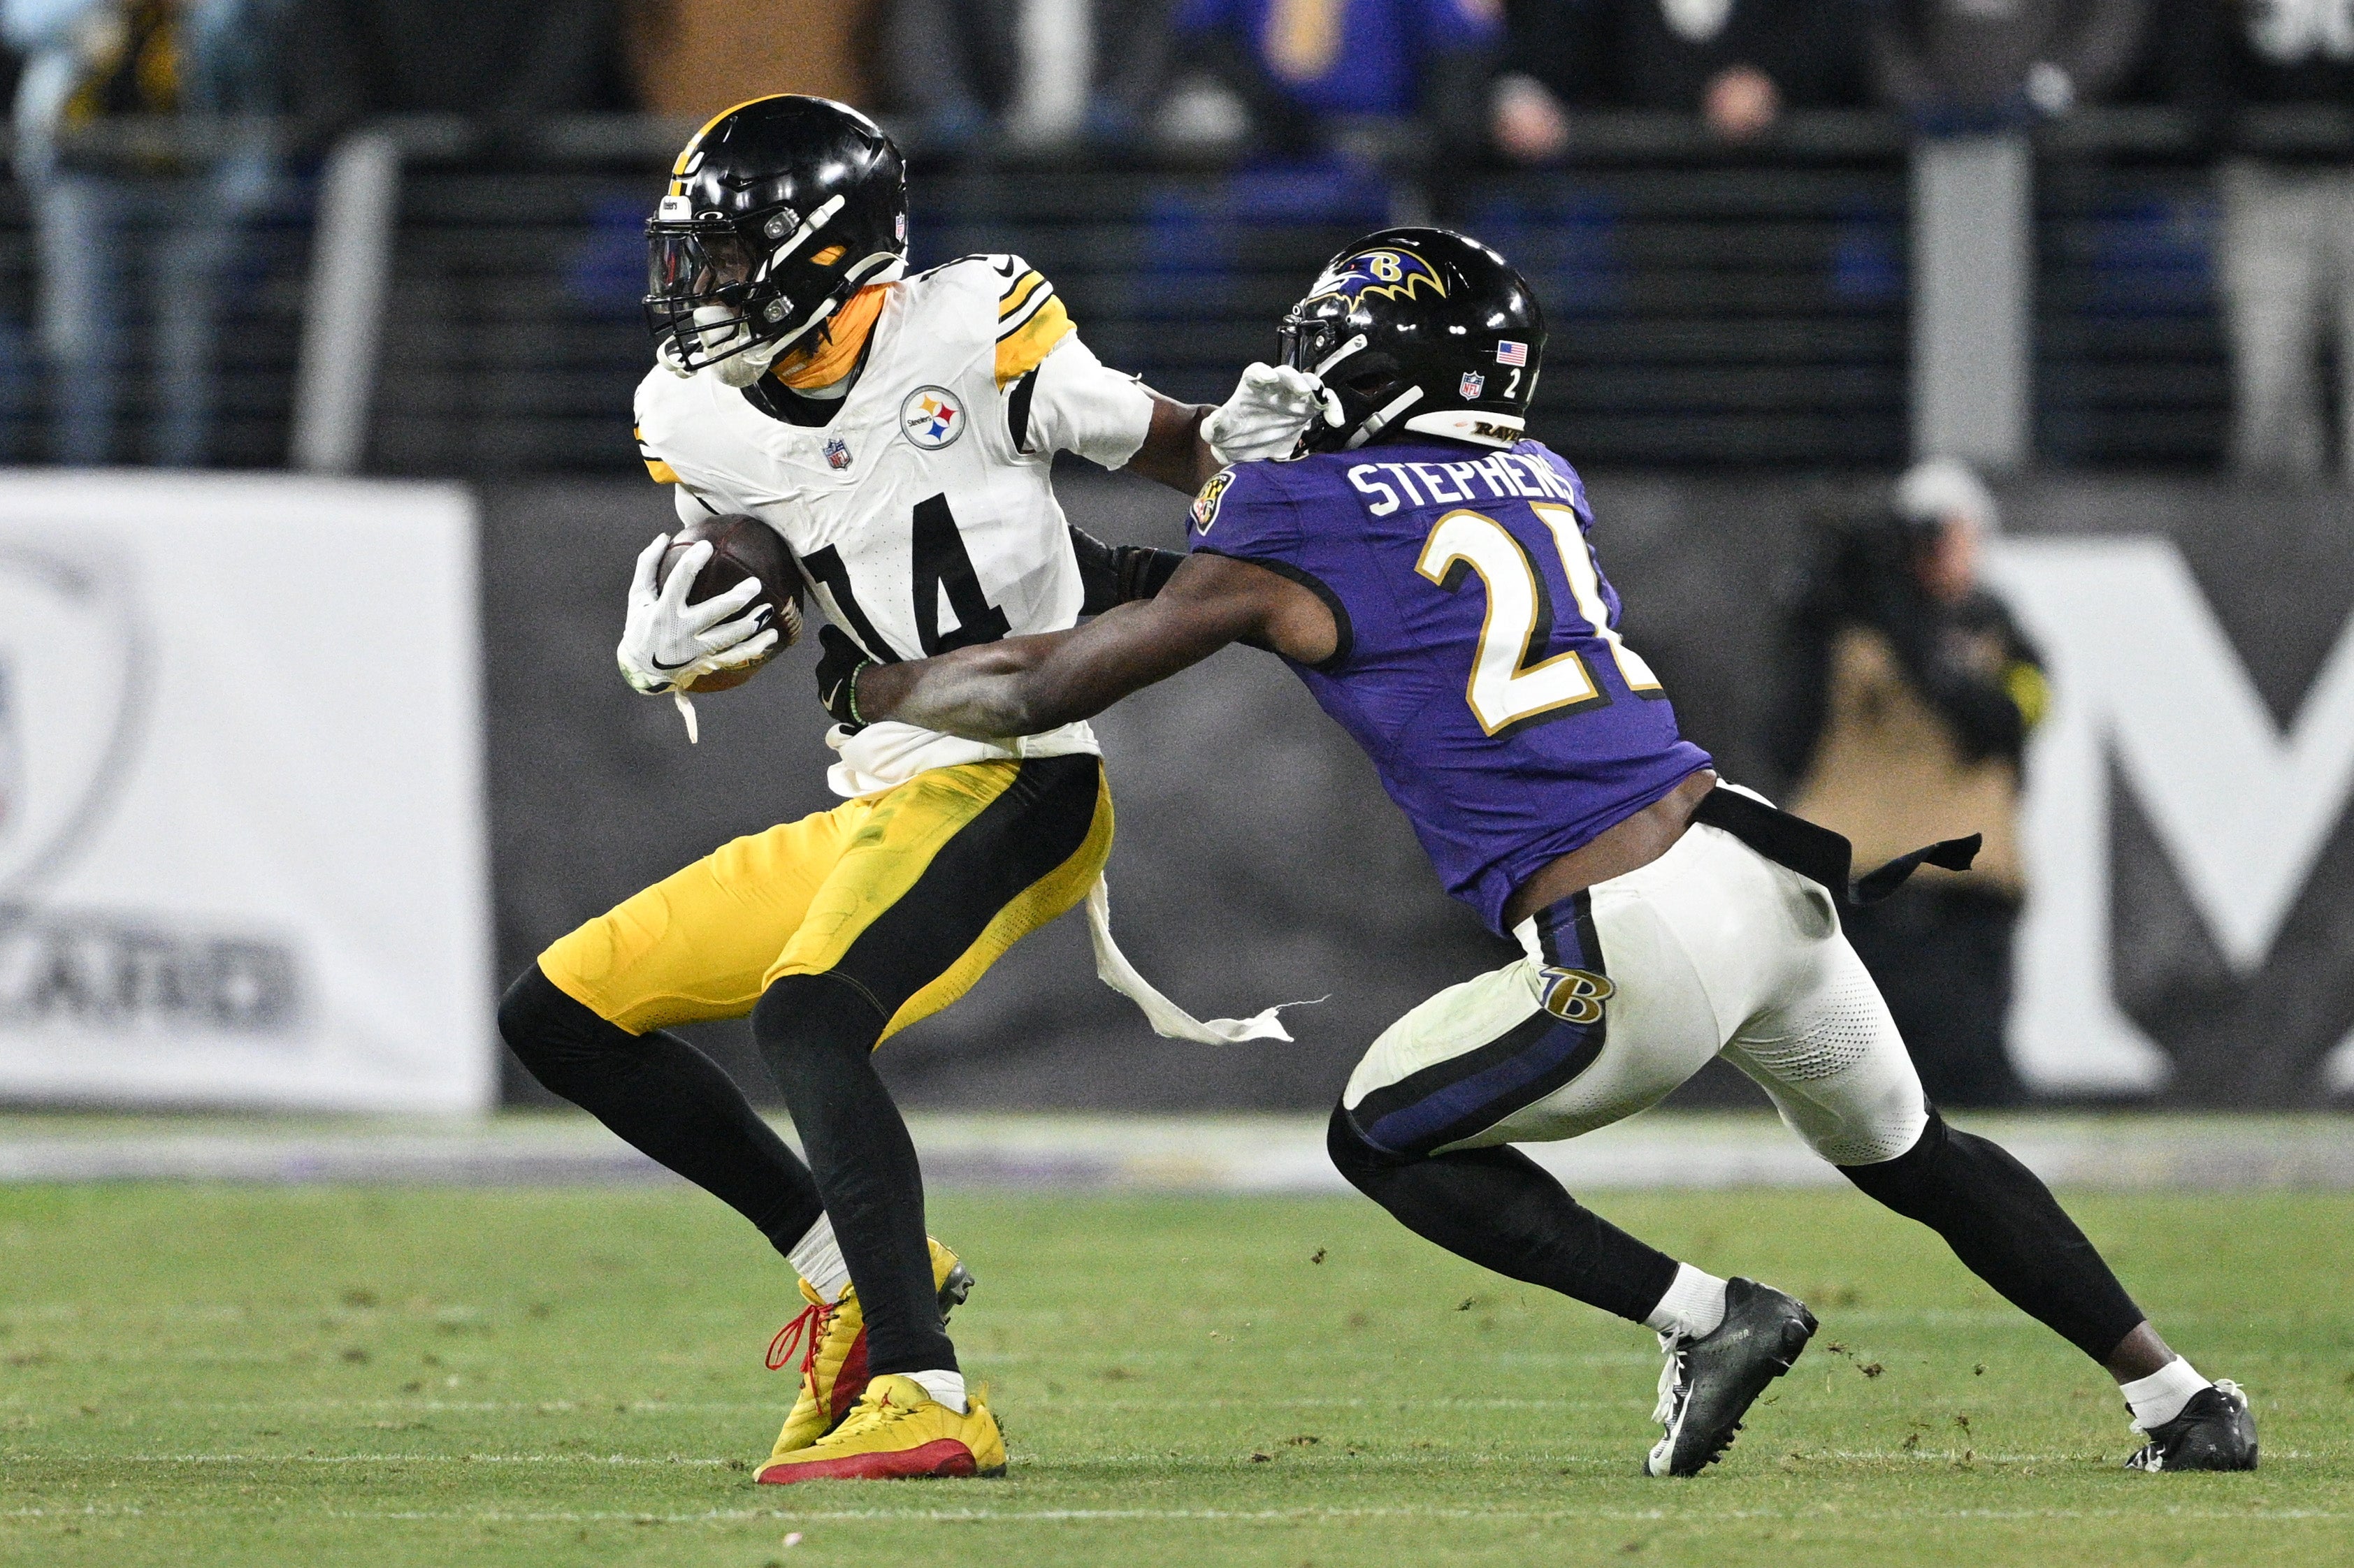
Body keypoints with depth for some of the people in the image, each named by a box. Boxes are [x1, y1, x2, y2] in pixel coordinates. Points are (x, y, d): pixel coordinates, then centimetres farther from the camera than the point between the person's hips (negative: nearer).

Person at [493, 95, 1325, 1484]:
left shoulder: (970, 334, -10)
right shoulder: (700, 427, 6)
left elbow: (1160, 445, 3)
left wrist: (1233, 444, -20)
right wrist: (670, 652, -5)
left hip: (1015, 784, -8)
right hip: (875, 811, 8)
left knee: (806, 1013, -32)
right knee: (559, 1017, 8)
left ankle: (924, 1396, -37)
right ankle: (857, 1264, 11)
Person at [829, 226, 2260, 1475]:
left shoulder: (1295, 533, -1)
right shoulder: (1539, 480, 16)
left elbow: (1041, 697, 8)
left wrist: (878, 686, 24)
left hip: (1641, 960, -7)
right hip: (1759, 862, 7)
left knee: (1382, 1139, 13)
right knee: (1917, 1157, 25)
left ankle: (1702, 1316, 3)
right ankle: (2182, 1402, 25)